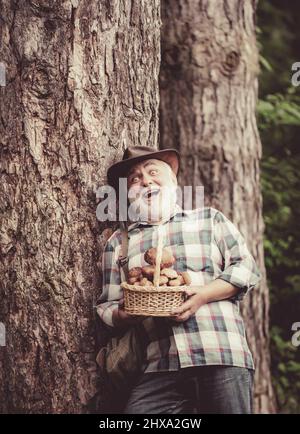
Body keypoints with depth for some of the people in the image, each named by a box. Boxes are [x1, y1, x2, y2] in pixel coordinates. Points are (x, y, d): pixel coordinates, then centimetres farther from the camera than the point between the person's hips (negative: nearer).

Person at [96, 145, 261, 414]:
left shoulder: (209, 219, 14)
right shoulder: (118, 243, 18)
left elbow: (247, 269, 6)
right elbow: (106, 307, 16)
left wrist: (202, 295, -9)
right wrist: (124, 315, -7)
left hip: (222, 357, -1)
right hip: (161, 367, 1)